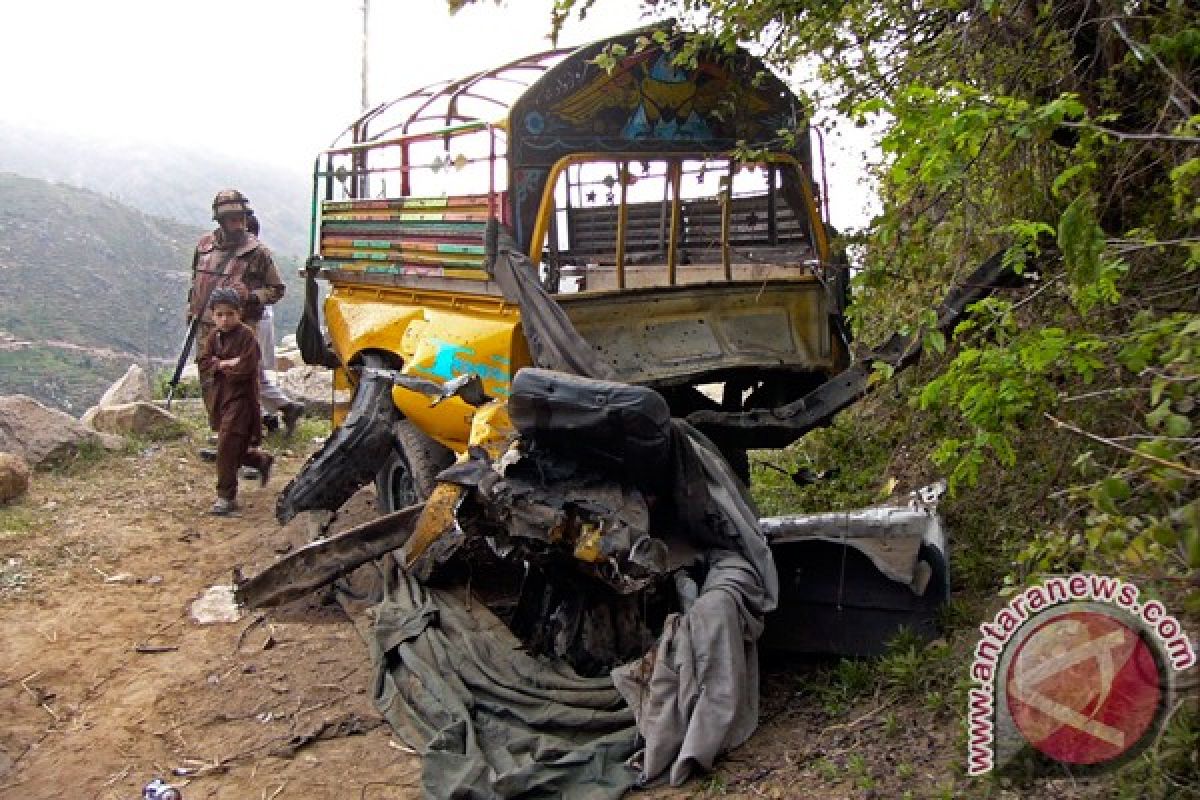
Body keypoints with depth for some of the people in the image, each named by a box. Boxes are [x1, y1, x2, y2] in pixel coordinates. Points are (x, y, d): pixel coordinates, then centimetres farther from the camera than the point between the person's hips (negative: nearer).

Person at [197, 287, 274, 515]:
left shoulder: (246, 335, -13)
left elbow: (245, 369, -21)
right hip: (219, 398, 8)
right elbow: (204, 366, 0)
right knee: (235, 449, 16)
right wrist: (226, 364, -16)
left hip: (241, 398, -7)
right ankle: (263, 461, 43)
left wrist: (218, 366, -9)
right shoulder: (214, 336, 8)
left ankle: (226, 497, -4)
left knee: (227, 446, -13)